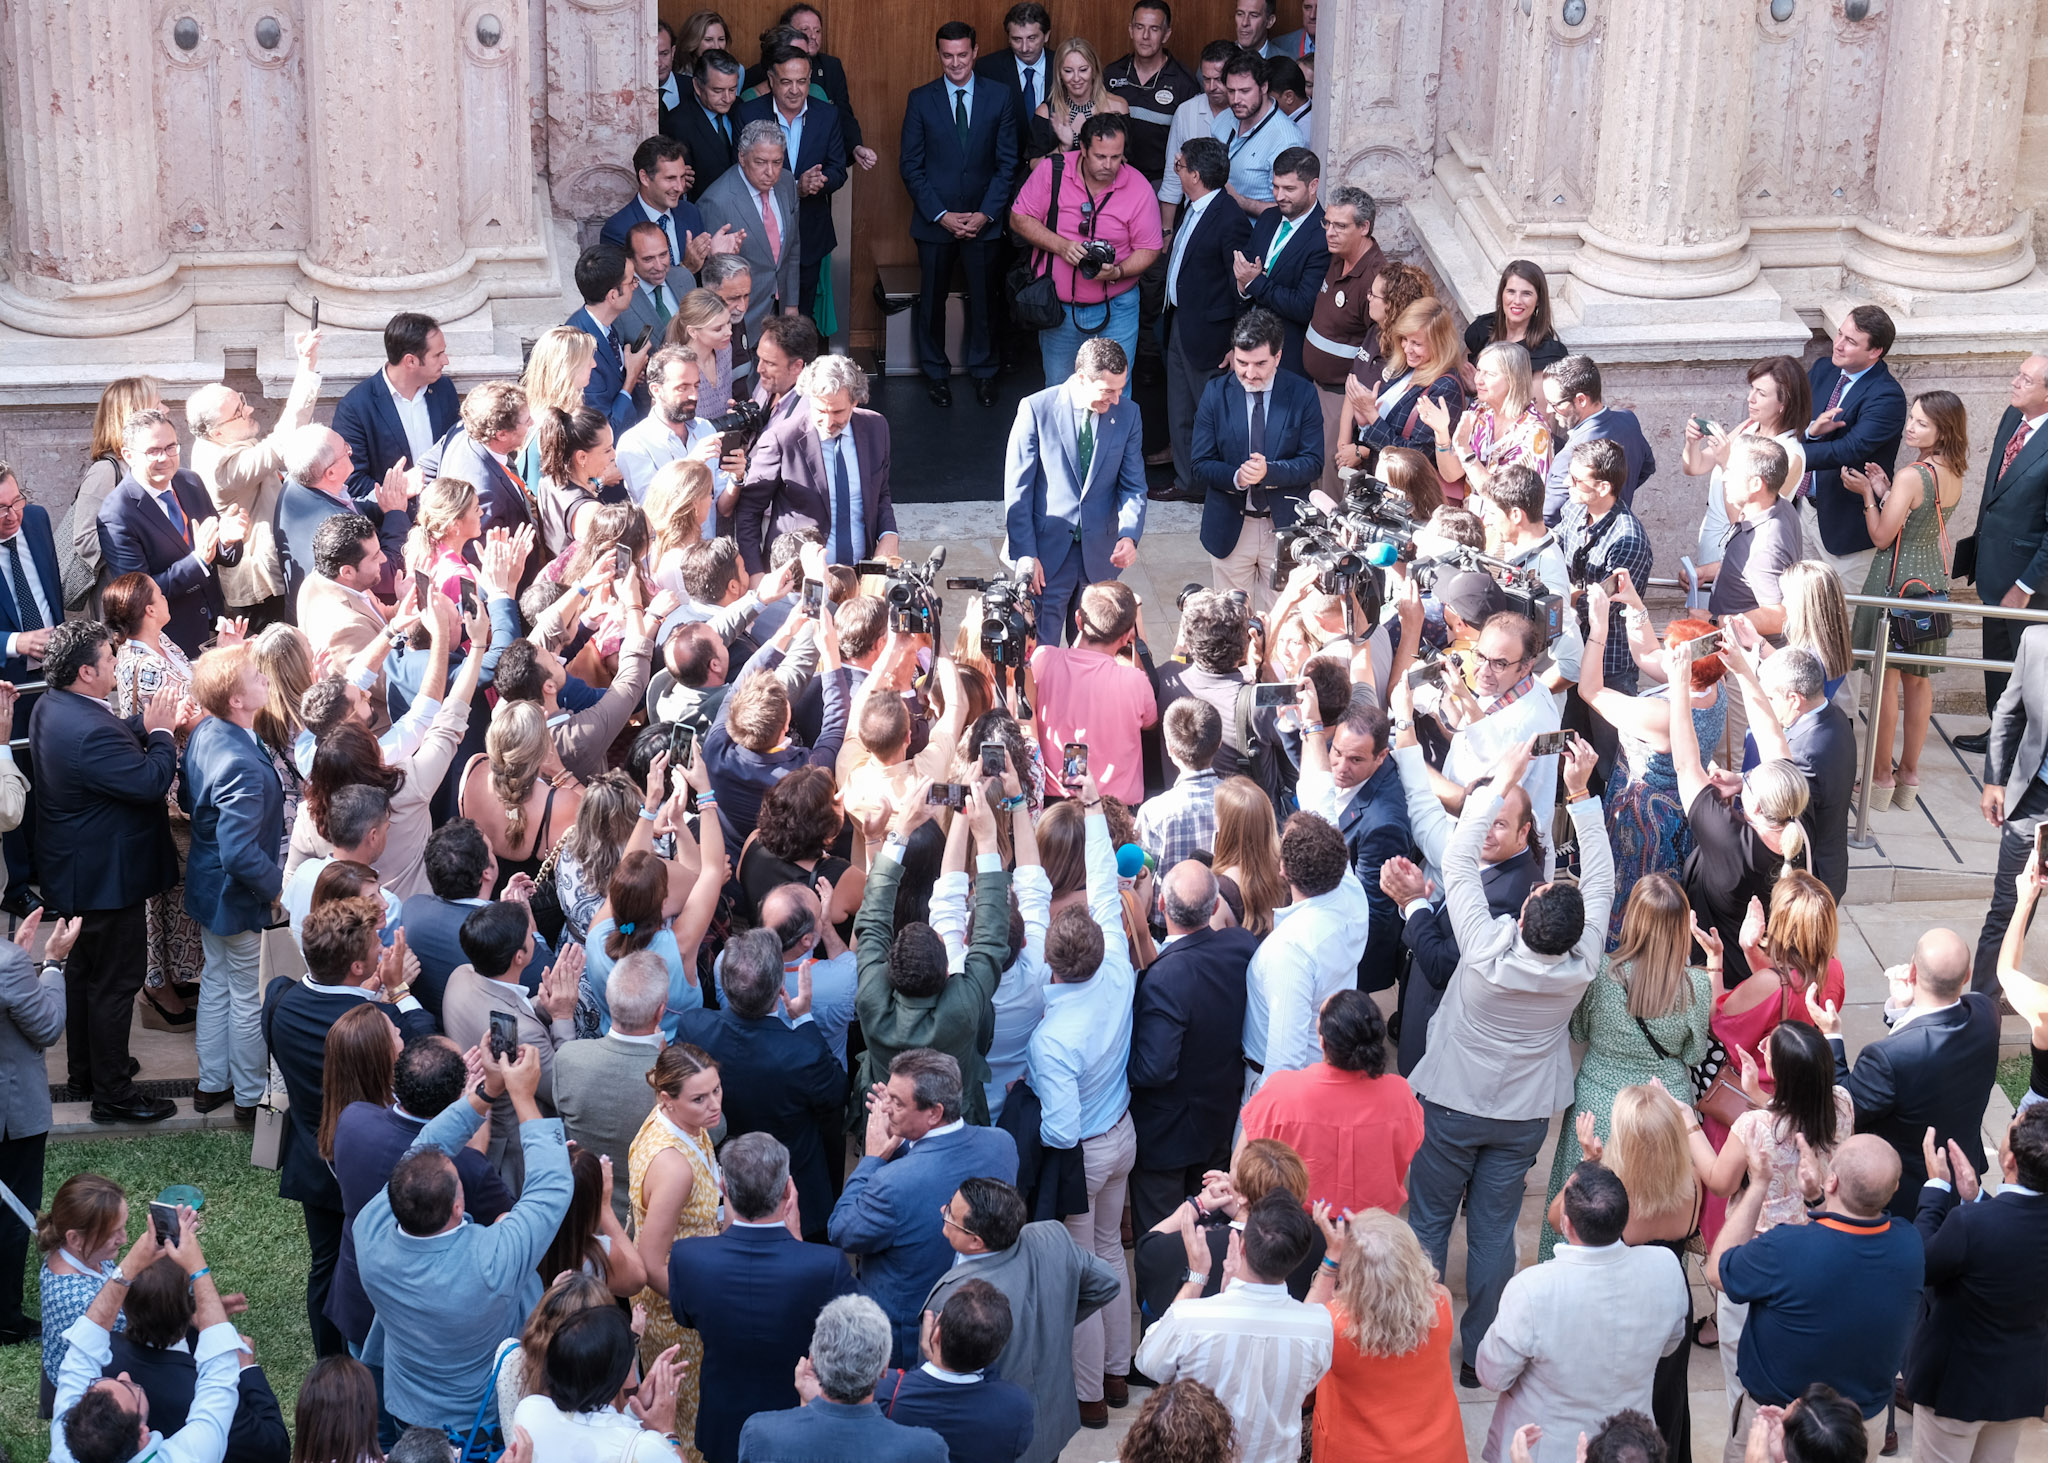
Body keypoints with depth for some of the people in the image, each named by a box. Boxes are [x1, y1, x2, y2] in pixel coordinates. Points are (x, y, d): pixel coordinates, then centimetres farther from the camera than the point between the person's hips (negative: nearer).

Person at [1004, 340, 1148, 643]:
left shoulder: (1127, 414, 0)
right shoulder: (1037, 409, -9)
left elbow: (1133, 486, 4)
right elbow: (1017, 489, -6)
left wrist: (1129, 536, -15)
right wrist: (1025, 554, -11)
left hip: (1100, 555, 3)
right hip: (1046, 552, -3)